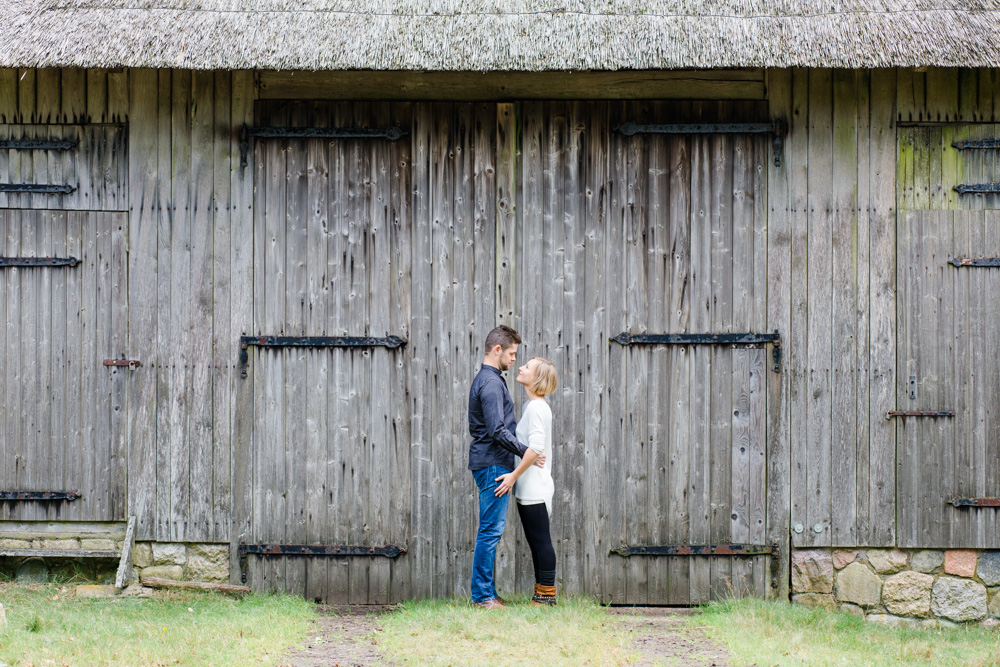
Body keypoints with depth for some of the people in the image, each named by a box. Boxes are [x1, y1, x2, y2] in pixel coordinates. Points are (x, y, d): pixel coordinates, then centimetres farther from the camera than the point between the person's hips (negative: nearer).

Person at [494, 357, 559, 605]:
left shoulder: (537, 407, -14)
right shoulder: (530, 405, 16)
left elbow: (536, 447, -23)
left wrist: (514, 475, -20)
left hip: (535, 489, -10)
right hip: (527, 489, 10)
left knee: (541, 541, -5)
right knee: (535, 541, 12)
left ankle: (546, 595, -1)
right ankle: (541, 594, 16)